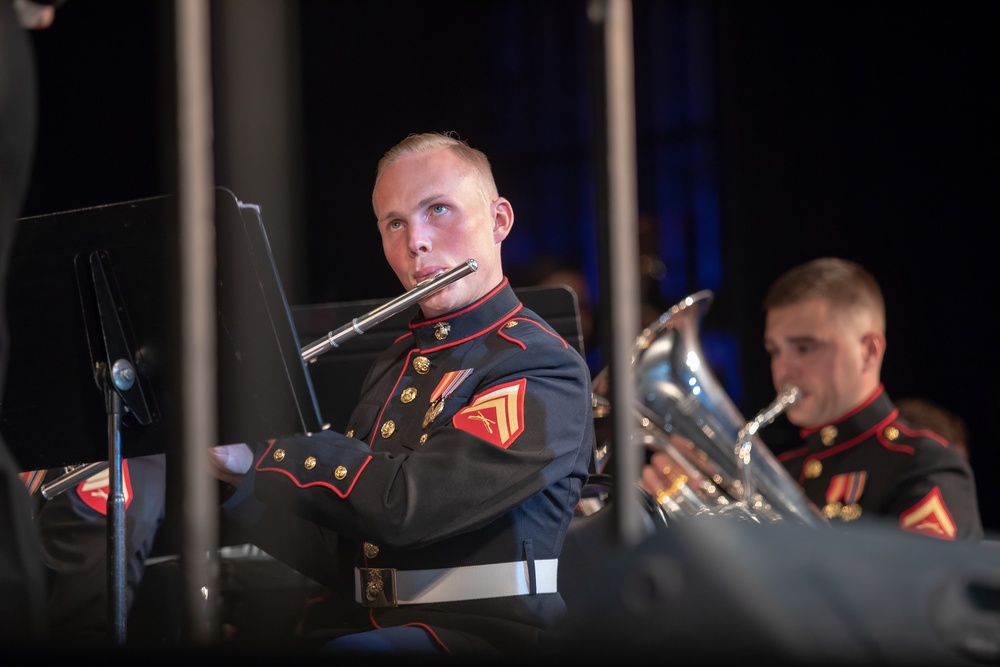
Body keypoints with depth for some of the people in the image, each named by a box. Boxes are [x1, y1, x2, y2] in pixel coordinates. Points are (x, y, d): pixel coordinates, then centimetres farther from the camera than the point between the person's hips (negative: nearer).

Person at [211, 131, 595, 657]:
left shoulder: (541, 368, -7)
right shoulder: (396, 366, 18)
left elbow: (406, 506, -20)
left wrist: (266, 445, -10)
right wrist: (239, 473, 2)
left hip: (482, 635, -7)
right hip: (366, 629, 7)